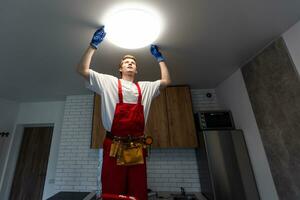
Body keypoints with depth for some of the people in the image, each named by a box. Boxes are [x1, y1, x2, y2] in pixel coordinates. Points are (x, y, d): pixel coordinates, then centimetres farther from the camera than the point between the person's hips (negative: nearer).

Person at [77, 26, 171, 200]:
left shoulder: (145, 87, 17)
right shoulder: (109, 82, 9)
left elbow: (166, 81, 17)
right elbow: (82, 70, 4)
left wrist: (160, 58, 24)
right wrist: (93, 45, 6)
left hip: (137, 146, 3)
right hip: (114, 145, -2)